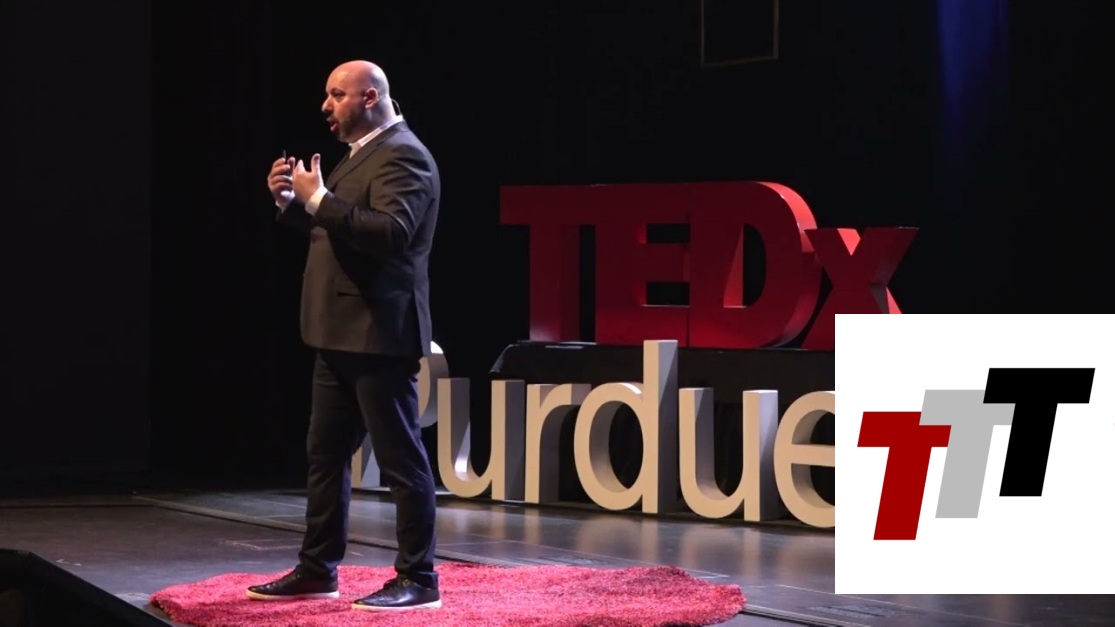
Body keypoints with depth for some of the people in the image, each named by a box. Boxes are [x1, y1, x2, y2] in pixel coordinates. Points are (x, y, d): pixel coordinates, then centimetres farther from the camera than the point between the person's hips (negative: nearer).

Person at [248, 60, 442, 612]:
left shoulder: (403, 156, -13)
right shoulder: (362, 153, 18)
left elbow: (392, 233, -27)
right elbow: (332, 228, 23)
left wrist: (320, 199, -23)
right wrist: (291, 202, 6)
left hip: (379, 335, -10)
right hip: (342, 335, 10)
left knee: (400, 458, -4)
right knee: (325, 454, 15)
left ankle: (418, 579, 2)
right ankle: (317, 570, 23)